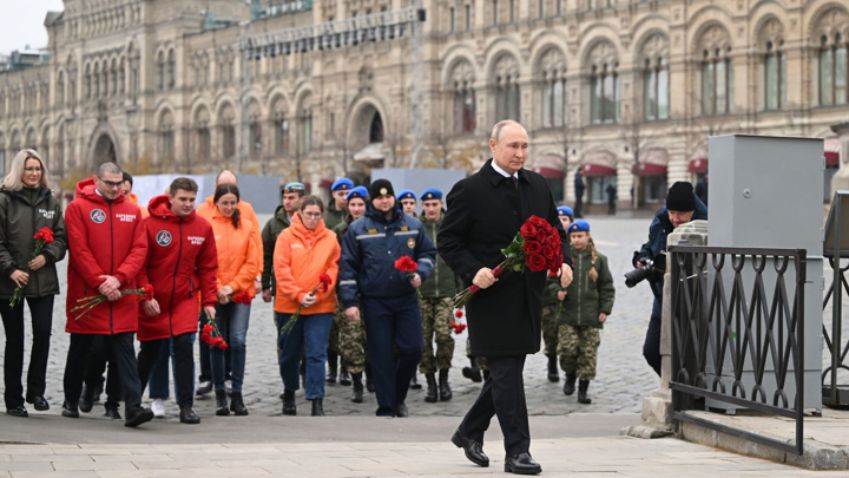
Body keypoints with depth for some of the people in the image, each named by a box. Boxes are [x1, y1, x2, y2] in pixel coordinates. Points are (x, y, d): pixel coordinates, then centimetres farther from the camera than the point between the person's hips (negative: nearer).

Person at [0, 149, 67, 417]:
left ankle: (36, 391, 6)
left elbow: (61, 236, 9)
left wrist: (47, 256, -9)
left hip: (43, 280, 3)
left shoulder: (51, 201, 10)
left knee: (43, 333, -8)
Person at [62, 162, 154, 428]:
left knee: (124, 350, -4)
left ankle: (133, 407, -12)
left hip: (122, 295, 2)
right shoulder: (77, 207, -3)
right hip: (86, 293, -2)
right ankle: (71, 402, 26)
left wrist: (118, 279, -12)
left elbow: (139, 249, 1)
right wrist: (100, 282, -15)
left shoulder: (132, 211, 8)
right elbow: (79, 250, -9)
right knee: (79, 349, 11)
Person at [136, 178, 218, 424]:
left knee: (184, 348, -11)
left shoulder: (203, 228, -1)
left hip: (185, 300, 2)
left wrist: (209, 300, 1)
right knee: (149, 352, 10)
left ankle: (186, 406, -6)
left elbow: (208, 267, 5)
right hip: (153, 302, -1)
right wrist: (145, 297, -13)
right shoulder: (150, 224, -10)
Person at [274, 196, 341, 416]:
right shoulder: (287, 236, -1)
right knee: (289, 353, 13)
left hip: (321, 306, 0)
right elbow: (281, 269, -7)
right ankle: (289, 392, 34)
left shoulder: (330, 238, 4)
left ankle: (317, 401, -6)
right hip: (289, 305, 0)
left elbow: (333, 269, 1)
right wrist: (299, 295, -15)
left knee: (317, 355, -7)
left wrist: (318, 294, -12)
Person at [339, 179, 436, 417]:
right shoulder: (358, 229, 0)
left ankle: (398, 395, 21)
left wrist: (420, 273, -6)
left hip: (406, 299, 2)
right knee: (381, 356, 1)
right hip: (374, 302, -2)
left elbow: (428, 253, 15)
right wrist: (349, 301, -5)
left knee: (413, 348, -3)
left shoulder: (412, 225, 6)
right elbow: (347, 266, 0)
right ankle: (386, 408, 8)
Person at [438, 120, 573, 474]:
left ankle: (469, 432, 32)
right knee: (506, 372, -7)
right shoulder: (470, 190, -7)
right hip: (492, 297, -6)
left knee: (507, 371, 14)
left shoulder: (538, 186, 10)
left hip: (527, 296, 6)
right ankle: (517, 450, -2)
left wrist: (563, 261, -1)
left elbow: (556, 232, 19)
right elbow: (448, 242, -5)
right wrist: (473, 271, -20)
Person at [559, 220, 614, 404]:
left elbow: (607, 287, 9)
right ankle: (570, 375, 22)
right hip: (567, 315, 0)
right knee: (567, 349, -7)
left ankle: (583, 389, 9)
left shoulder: (599, 259, 5)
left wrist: (605, 309, 2)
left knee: (588, 354, 1)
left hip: (591, 318, 0)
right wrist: (556, 292, -11)